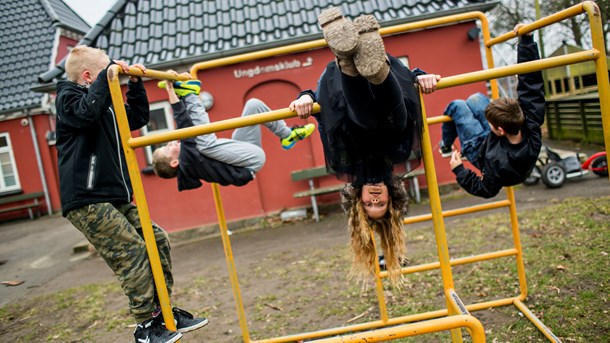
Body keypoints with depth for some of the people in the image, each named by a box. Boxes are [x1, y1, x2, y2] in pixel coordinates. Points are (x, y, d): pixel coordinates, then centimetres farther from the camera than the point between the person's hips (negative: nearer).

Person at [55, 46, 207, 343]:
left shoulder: (106, 104, 21)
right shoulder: (67, 98, -4)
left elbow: (137, 117, 26)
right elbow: (87, 112, -27)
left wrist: (135, 84, 17)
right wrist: (107, 75, -22)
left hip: (115, 200, 9)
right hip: (87, 202, -9)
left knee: (158, 241, 4)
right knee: (132, 254, -14)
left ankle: (163, 311, 14)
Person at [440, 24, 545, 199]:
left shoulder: (497, 160, -47)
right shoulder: (532, 129, -35)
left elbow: (486, 190, -29)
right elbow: (531, 84, -32)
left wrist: (459, 170, -25)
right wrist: (526, 39, -31)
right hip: (495, 141, 5)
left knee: (457, 106, 2)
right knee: (475, 98, 18)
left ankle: (445, 145, 33)